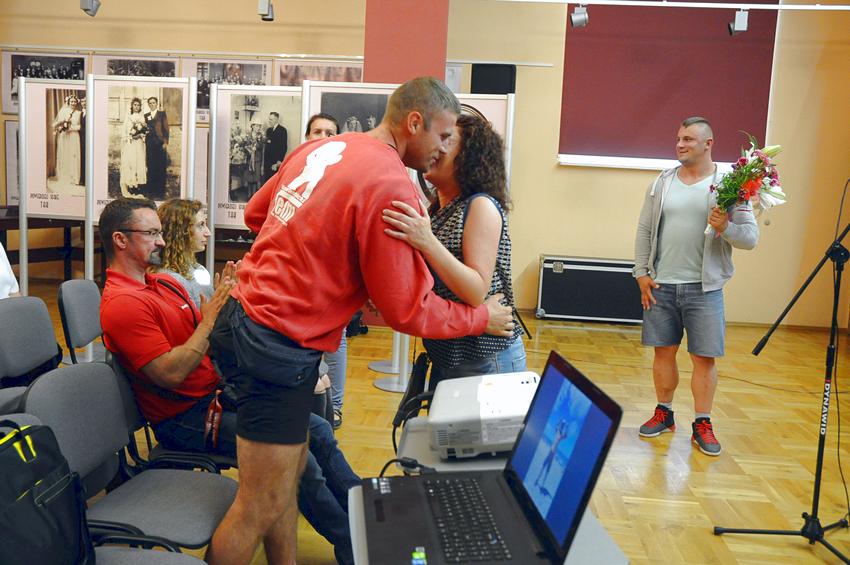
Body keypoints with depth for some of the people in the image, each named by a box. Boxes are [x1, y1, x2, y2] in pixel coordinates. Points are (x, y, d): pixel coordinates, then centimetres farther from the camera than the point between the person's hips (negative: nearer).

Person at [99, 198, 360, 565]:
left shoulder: (166, 282, 12)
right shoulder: (122, 303, -16)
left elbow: (207, 340, 10)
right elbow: (171, 373, -24)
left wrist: (221, 300, -6)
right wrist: (210, 317, -19)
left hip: (217, 393, 9)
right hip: (184, 418, -9)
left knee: (318, 431, 3)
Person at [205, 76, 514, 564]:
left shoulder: (321, 148, 8)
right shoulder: (391, 186, -18)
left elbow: (255, 214, 20)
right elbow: (407, 310, -15)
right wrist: (483, 318, 0)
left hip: (252, 311, 10)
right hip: (283, 345, -10)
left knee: (289, 473, 21)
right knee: (262, 508, 5)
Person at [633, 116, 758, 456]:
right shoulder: (662, 183, 6)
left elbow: (751, 236, -4)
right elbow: (644, 231, 8)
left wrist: (726, 228, -24)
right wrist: (641, 274, 3)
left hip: (704, 288, -2)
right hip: (661, 286, 3)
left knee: (704, 358, 3)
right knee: (663, 352, 11)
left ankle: (702, 424, 17)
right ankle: (663, 414, 26)